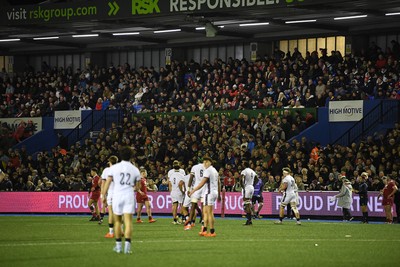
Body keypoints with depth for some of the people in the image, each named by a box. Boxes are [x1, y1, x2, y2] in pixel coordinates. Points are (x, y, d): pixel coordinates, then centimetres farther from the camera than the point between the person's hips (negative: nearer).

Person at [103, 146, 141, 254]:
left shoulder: (114, 168, 1)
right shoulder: (135, 170, 5)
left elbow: (107, 182, 2)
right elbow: (138, 186, 13)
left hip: (117, 195, 0)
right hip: (129, 196, 0)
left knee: (117, 221, 13)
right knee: (128, 221, -5)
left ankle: (118, 245, 19)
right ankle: (127, 245, -16)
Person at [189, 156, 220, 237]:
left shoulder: (208, 170, -11)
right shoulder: (215, 170, 17)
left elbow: (202, 183, -17)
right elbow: (219, 183, 20)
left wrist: (193, 191, -13)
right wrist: (219, 195, 26)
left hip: (209, 193, -10)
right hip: (215, 192, 10)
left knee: (209, 213, -7)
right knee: (205, 212, 12)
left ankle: (212, 232, -7)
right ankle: (204, 230, 11)